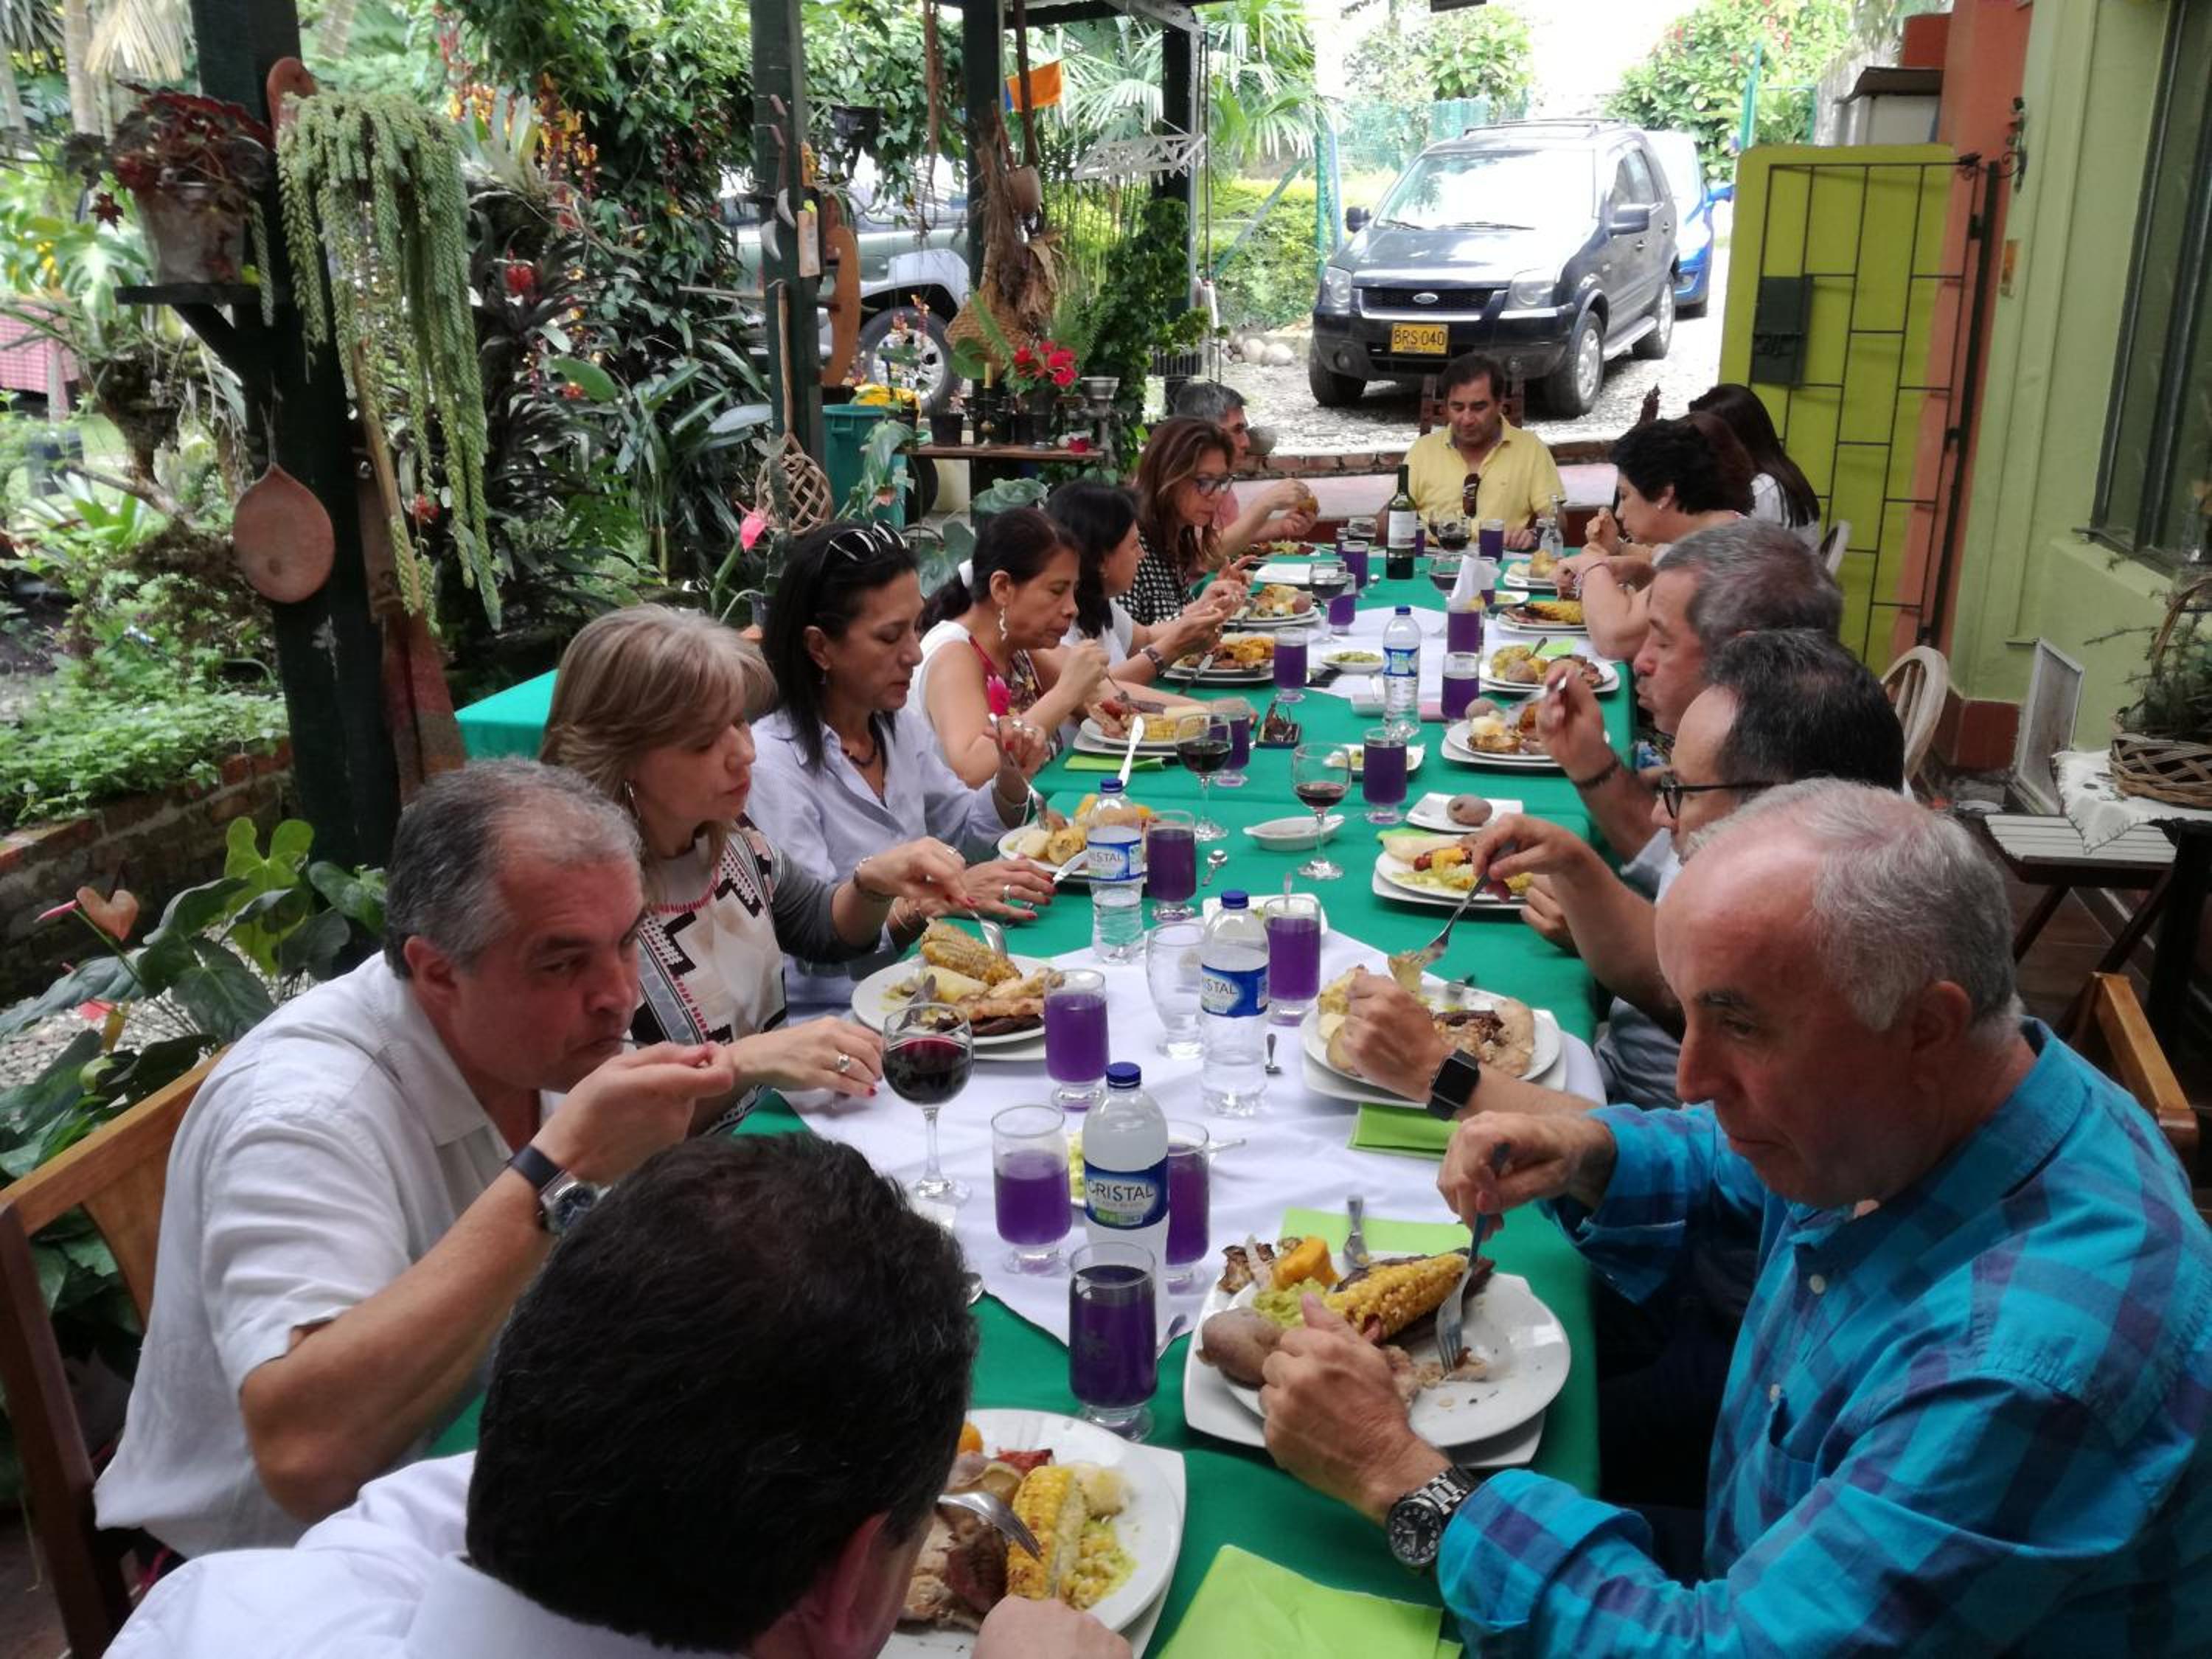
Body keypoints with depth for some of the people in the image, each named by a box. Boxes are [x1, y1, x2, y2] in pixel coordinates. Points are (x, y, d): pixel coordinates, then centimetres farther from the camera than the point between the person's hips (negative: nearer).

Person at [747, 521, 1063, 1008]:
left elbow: (961, 833, 20)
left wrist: (1012, 780, 1)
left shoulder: (903, 725, 6)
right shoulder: (772, 762, -18)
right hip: (828, 1017, -8)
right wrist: (936, 899, -30)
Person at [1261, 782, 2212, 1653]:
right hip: (1741, 1579, 7)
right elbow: (1733, 1165, 12)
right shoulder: (1875, 1116, -12)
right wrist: (1591, 1154, -10)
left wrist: (1398, 1476, -30)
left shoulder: (2035, 1360, -37)